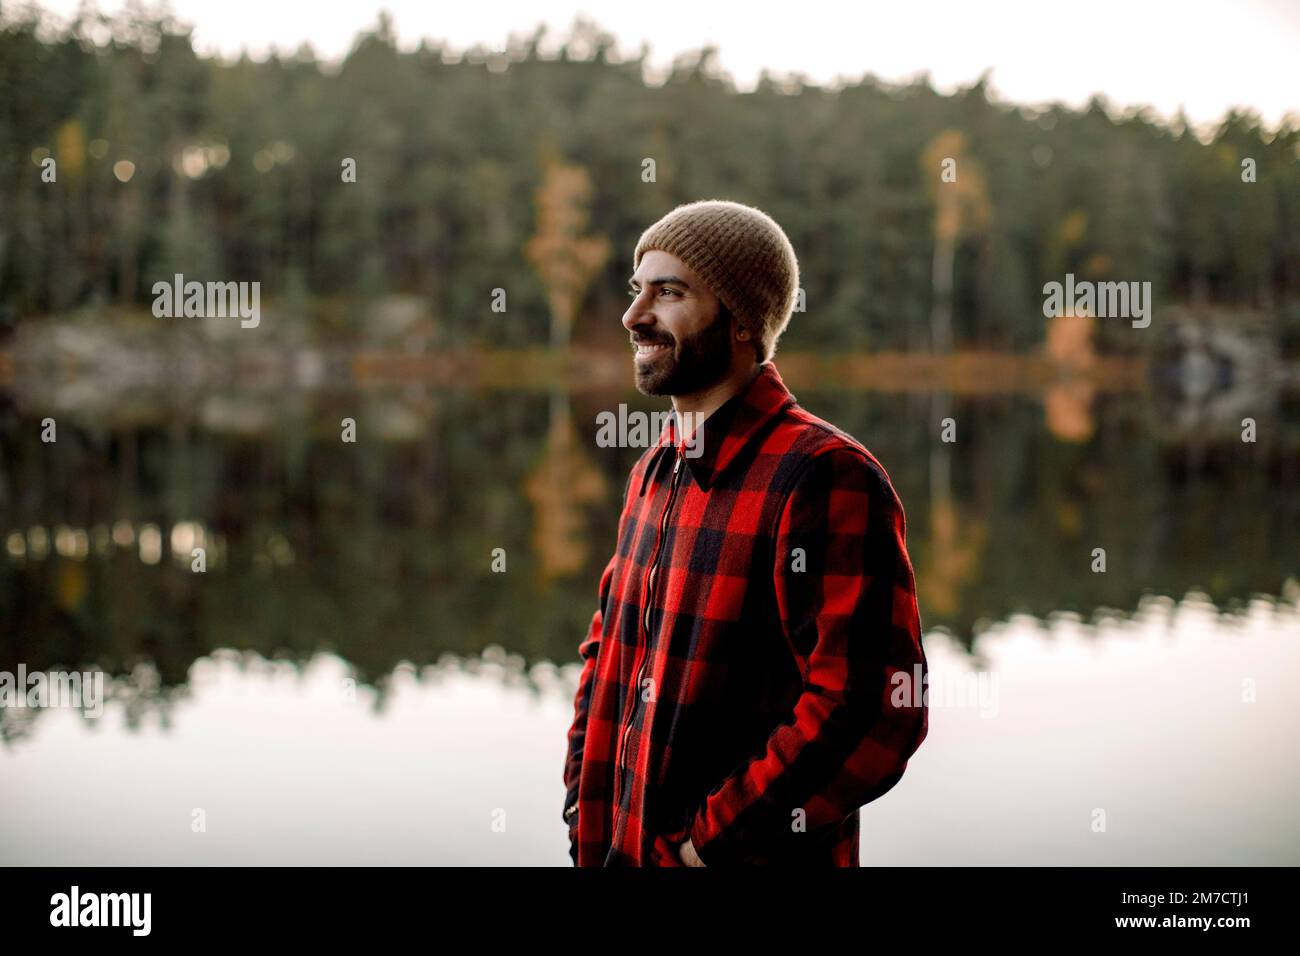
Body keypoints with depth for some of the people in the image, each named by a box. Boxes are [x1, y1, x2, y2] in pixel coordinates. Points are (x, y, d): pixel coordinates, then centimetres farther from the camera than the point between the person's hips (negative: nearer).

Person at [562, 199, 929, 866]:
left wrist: (713, 839, -20)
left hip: (757, 857, -7)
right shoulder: (654, 472, 10)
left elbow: (873, 710, -24)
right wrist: (586, 814, 6)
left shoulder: (826, 477, -17)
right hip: (625, 849, 7)